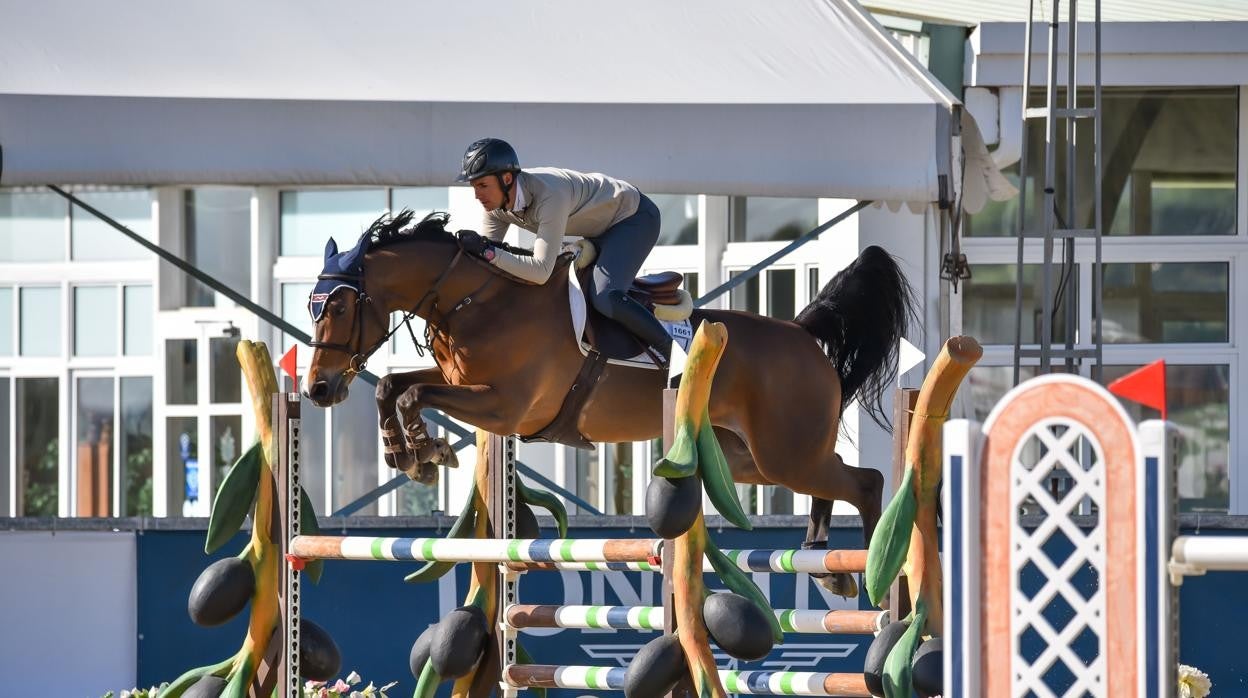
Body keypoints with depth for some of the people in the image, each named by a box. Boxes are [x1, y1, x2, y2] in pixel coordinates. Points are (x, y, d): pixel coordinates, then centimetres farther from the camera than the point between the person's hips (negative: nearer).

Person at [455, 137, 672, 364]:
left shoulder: (549, 196, -38)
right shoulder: (496, 204, -11)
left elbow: (541, 271, -41)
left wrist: (489, 252, -46)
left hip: (636, 217, -10)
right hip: (600, 229, 10)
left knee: (604, 298, -28)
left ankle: (669, 353, -12)